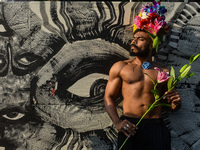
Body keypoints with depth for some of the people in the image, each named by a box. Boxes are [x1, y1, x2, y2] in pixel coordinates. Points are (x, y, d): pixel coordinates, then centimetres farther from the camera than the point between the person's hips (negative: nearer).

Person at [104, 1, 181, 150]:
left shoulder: (164, 72, 15)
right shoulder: (120, 67, 13)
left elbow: (171, 105, 23)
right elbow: (109, 97, 9)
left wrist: (176, 103, -2)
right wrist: (117, 122, -8)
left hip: (157, 126, 1)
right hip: (130, 126, -1)